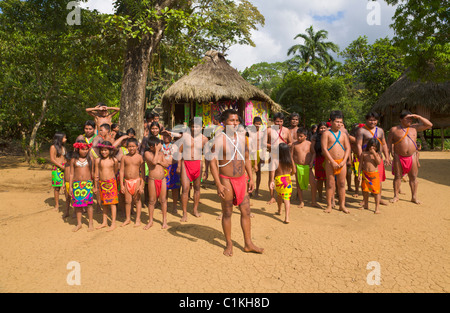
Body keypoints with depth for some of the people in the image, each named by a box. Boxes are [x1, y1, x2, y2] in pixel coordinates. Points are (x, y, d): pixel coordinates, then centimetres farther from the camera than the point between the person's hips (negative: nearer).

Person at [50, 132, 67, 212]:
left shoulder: (63, 147, 15)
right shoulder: (53, 147, -1)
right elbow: (52, 159, -7)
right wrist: (61, 166, -14)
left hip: (64, 168, 4)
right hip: (56, 169, -4)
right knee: (57, 187, 0)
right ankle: (57, 205, 10)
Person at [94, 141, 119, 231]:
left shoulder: (114, 160, -5)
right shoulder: (98, 160, 0)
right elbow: (96, 174, 7)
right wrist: (96, 186, 10)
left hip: (111, 183, -3)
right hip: (102, 183, 3)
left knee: (112, 203, -2)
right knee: (104, 203, 12)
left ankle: (113, 223, 4)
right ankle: (104, 222, 22)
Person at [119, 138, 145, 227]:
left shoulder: (139, 157, -4)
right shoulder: (124, 157, 2)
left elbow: (142, 172, -3)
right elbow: (121, 171, 4)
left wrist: (142, 185, -8)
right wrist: (121, 185, 0)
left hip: (137, 181, -2)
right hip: (127, 181, 2)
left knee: (137, 200, 6)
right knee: (127, 201, 9)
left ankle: (138, 219, 16)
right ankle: (128, 219, 24)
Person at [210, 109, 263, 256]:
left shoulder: (242, 138, 7)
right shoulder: (219, 139, -11)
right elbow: (213, 162, -15)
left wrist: (250, 178, 11)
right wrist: (218, 185, -20)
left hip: (241, 179, 5)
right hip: (226, 180, -5)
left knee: (246, 211, 8)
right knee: (227, 213, 7)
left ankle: (248, 244, 21)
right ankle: (229, 244, 24)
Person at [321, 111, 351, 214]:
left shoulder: (343, 134, 11)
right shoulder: (326, 133, -2)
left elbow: (348, 148, 7)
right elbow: (324, 149, -10)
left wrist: (343, 161, -7)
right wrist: (332, 162, -15)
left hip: (342, 162, 4)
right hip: (330, 162, -4)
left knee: (342, 184, 8)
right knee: (330, 184, 1)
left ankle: (342, 205, 17)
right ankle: (329, 205, 10)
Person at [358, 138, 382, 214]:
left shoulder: (377, 154, 0)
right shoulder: (364, 154, 3)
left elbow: (379, 162, -16)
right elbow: (361, 164, 5)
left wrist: (374, 153, -21)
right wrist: (359, 174, 1)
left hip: (375, 174, -2)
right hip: (365, 174, 2)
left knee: (376, 190, -3)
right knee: (365, 190, 12)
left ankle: (377, 207, 6)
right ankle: (366, 205, 29)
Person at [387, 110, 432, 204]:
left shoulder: (414, 127, 8)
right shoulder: (394, 129, 0)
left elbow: (429, 125, 7)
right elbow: (389, 144, 2)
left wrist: (418, 117, -2)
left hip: (412, 157, 2)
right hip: (398, 157, -2)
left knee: (413, 177, 4)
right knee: (397, 177, 5)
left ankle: (414, 197, 13)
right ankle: (396, 196, 15)